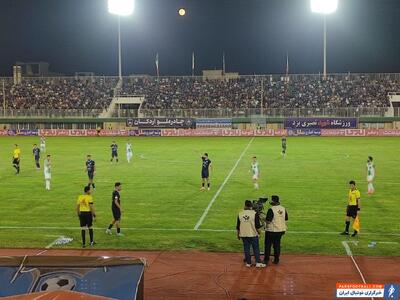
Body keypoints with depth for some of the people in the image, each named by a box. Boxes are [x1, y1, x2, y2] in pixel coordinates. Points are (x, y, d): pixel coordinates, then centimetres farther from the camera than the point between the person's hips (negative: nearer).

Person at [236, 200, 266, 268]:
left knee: (246, 249, 10)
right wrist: (258, 232, 7)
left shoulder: (240, 214, 0)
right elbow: (257, 225, -9)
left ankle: (248, 263, 13)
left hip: (243, 234, 3)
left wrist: (238, 234, 15)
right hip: (253, 234, -3)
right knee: (256, 248, 6)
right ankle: (258, 262, 3)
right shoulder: (254, 214, -10)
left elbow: (238, 226, 5)